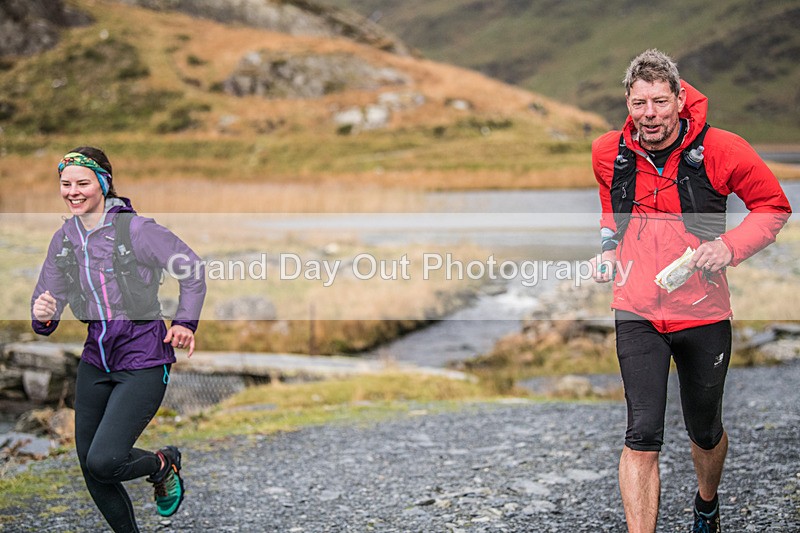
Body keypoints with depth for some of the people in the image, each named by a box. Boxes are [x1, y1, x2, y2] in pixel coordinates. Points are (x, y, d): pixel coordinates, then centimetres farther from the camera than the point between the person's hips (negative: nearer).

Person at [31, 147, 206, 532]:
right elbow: (48, 295, 7)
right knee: (88, 464, 9)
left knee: (103, 462, -17)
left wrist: (185, 322, -11)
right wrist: (43, 316, -16)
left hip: (143, 359, -6)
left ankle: (163, 465, 15)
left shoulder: (135, 229, -12)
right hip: (96, 358, 7)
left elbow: (192, 268, -5)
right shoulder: (64, 238, 5)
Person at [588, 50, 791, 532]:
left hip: (704, 311, 0)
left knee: (706, 432, 18)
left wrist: (729, 247, -15)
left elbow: (774, 207, 1)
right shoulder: (608, 153, -1)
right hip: (638, 312, 1)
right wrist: (609, 248, 4)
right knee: (643, 437, -13)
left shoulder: (720, 150, -11)